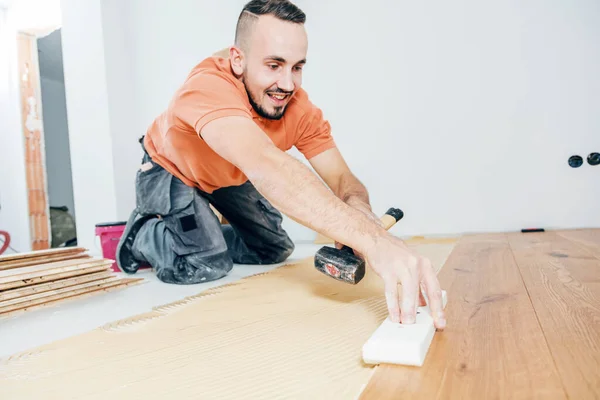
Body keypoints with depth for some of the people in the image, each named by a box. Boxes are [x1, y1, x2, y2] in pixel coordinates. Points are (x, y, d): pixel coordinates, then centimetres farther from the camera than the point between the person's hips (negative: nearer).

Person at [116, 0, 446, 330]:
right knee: (206, 263, -22)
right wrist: (373, 240, -70)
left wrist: (367, 224, -55)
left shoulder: (299, 109, -26)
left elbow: (343, 180, -29)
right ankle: (142, 234, 9)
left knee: (275, 249, 4)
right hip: (169, 171, -4)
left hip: (231, 176, 5)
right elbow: (265, 164, -61)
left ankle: (207, 233, 28)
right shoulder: (208, 86, -43)